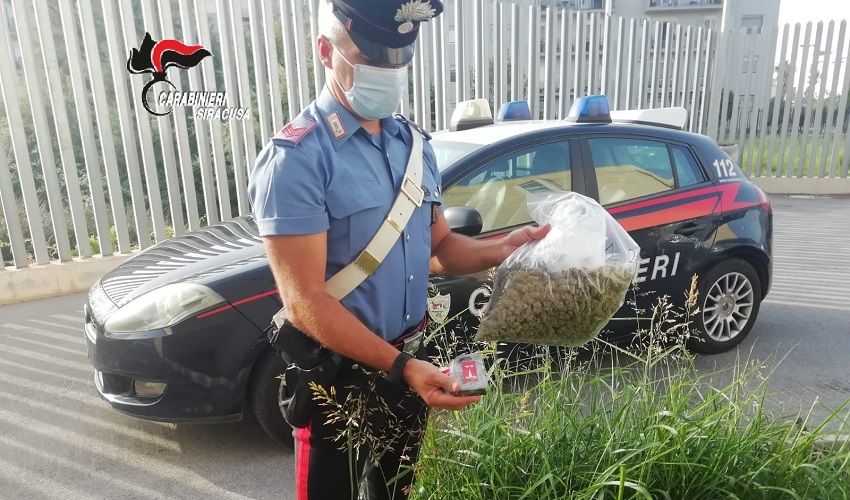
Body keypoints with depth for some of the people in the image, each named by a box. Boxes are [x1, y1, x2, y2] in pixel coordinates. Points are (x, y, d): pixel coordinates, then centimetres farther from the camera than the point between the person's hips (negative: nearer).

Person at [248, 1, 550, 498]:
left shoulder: (414, 143, 3)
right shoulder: (297, 158, -20)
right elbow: (305, 302, -24)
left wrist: (503, 249, -9)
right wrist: (400, 366, -29)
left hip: (409, 362, 7)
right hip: (339, 373, -6)